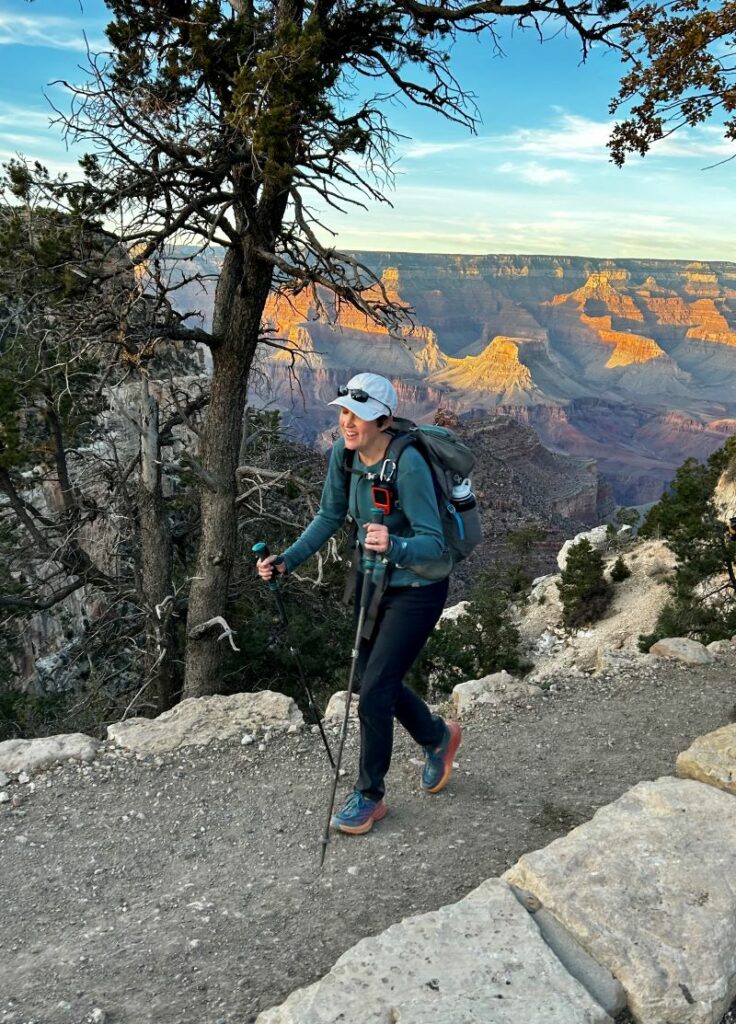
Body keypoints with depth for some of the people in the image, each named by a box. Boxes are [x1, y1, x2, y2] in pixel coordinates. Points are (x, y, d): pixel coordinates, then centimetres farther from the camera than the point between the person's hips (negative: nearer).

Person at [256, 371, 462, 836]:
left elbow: (434, 544, -29)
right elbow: (330, 516, 5)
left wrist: (394, 547, -49)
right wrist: (287, 560, -5)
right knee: (377, 680, 19)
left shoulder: (408, 464, -29)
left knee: (373, 693, -4)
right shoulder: (343, 453, -8)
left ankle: (370, 796, 22)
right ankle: (439, 737, 47)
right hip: (372, 580, 8)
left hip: (418, 589, -7)